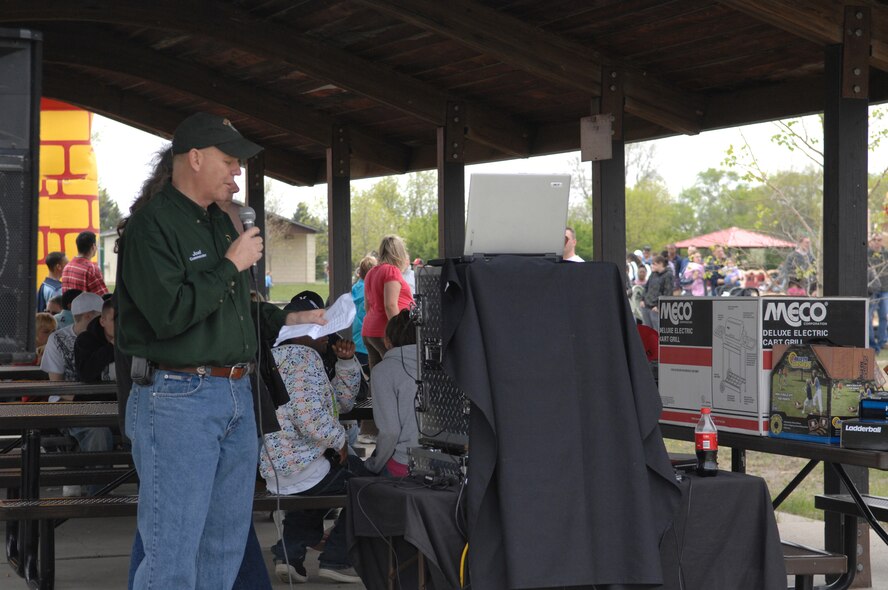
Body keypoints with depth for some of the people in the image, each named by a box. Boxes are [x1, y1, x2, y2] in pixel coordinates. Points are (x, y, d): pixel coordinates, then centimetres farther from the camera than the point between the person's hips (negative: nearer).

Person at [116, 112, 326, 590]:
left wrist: (284, 319, 17)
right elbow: (170, 313, -22)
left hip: (236, 395, 9)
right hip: (178, 400, -9)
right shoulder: (152, 225, -11)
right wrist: (231, 266, -14)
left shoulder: (221, 223, 17)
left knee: (227, 547, 14)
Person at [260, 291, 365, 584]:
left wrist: (346, 362, 9)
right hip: (300, 467, -10)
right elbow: (310, 417, -28)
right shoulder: (305, 357, -14)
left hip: (271, 469, 10)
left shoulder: (280, 357, 19)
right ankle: (336, 559, 10)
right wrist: (339, 440, -11)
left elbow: (341, 400, 21)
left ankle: (289, 554, 24)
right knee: (365, 476, 11)